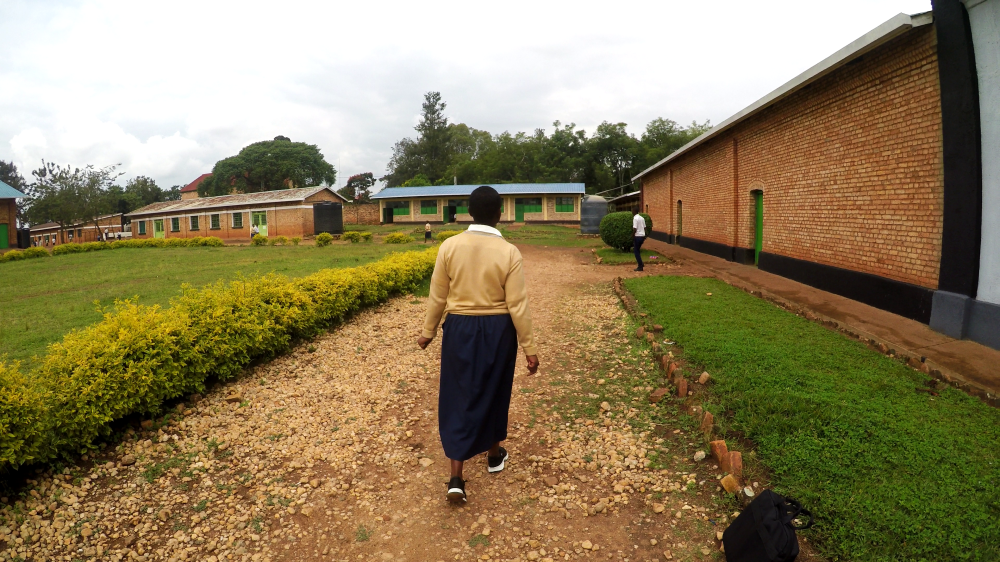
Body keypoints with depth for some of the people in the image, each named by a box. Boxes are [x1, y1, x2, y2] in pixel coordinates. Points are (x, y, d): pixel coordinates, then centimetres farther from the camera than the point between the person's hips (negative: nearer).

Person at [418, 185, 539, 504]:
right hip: (497, 331, 0)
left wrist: (428, 331, 13)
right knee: (494, 393, 20)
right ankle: (494, 455, 41)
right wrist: (529, 348, -3)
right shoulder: (509, 252, -13)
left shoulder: (449, 246, -8)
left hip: (459, 328, 1)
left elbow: (437, 296, -1)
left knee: (459, 396, 9)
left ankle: (456, 479, 6)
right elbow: (517, 306, -12)